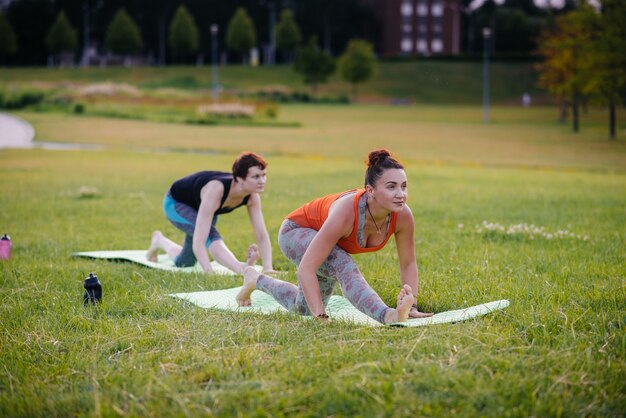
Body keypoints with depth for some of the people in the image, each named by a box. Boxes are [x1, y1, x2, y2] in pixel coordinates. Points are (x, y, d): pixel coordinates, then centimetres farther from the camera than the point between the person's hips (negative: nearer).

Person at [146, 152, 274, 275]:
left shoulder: (252, 197, -29)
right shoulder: (216, 191, -46)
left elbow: (262, 236, -25)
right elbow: (198, 242, -51)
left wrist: (268, 268, -38)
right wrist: (210, 273, -59)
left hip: (198, 204, 7)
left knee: (184, 263, 21)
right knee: (211, 235, -38)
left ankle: (159, 240, 48)